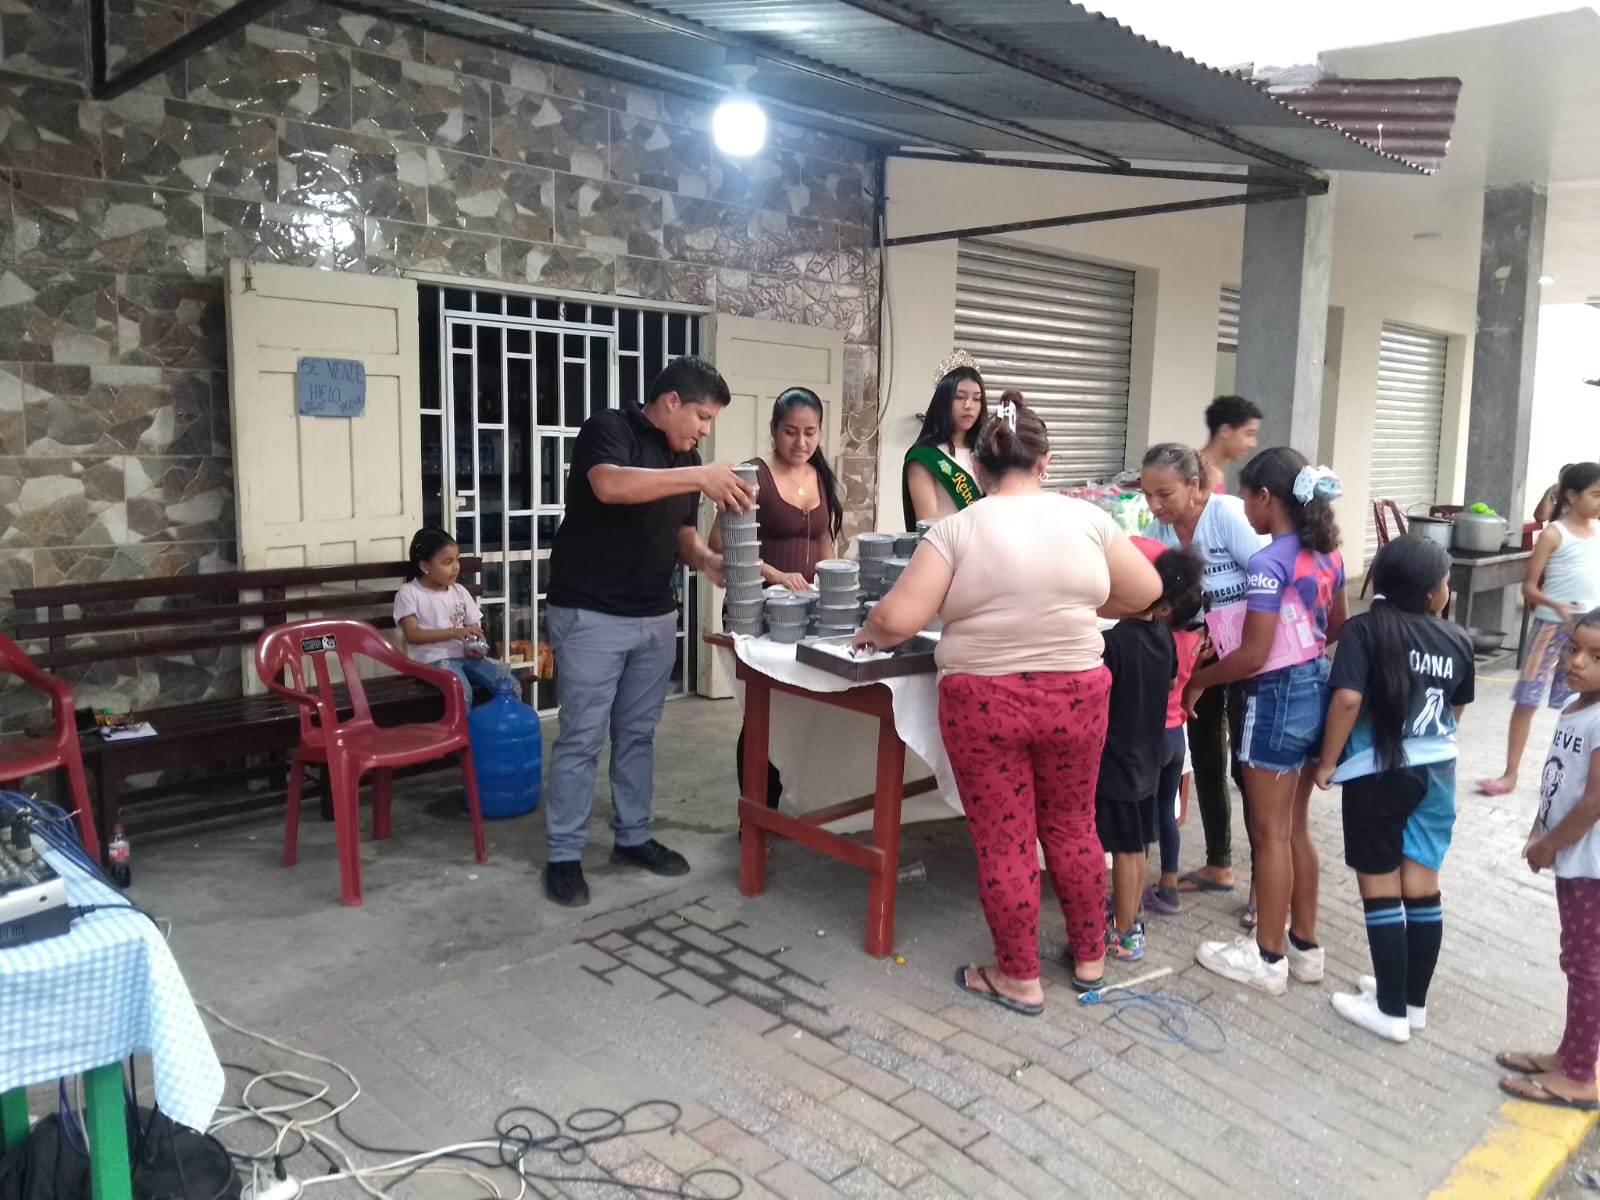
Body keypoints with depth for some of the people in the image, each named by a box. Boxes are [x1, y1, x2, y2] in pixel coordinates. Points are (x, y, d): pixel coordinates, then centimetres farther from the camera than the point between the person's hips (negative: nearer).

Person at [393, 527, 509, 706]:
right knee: (462, 692, -35)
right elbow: (412, 634, -9)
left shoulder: (459, 592, 15)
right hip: (434, 660, -5)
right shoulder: (409, 593, 0)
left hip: (466, 656, 5)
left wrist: (476, 646, -9)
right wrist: (453, 632, -19)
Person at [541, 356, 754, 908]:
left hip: (655, 617, 7)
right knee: (582, 738, 0)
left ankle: (633, 837, 27)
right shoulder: (608, 428, -11)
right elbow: (610, 486, -32)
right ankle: (563, 855, 10)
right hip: (590, 615, -7)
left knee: (638, 734, 15)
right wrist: (700, 476, -36)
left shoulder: (685, 460, 12)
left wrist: (705, 559, -7)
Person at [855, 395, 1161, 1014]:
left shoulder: (957, 529, -8)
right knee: (1071, 826, 20)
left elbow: (898, 620, -13)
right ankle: (1089, 957, 34)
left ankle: (1018, 978, 21)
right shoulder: (1086, 518, -1)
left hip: (985, 703, -3)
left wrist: (868, 633, 8)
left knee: (1003, 840, 8)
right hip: (1075, 696, 3)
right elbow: (1146, 592, 8)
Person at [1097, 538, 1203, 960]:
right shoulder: (1163, 633, -1)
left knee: (1123, 849, 4)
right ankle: (1130, 916, 34)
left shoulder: (1113, 639, -25)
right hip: (1147, 755, 7)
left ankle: (1123, 934, 16)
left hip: (1116, 760, -7)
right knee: (1136, 845, 19)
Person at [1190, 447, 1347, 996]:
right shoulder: (1328, 553, 6)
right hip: (1318, 688, 9)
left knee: (1270, 834, 4)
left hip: (1278, 697, -9)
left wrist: (1198, 678, -8)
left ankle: (1268, 958, 15)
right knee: (1295, 828, 18)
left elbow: (1252, 656, -21)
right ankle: (1305, 946, 28)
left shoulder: (1269, 562, -20)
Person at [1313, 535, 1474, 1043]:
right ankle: (1415, 1000, 25)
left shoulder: (1364, 629, -11)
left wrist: (1328, 761, -11)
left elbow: (1347, 699, -22)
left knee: (1380, 889, 5)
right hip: (1437, 771, 5)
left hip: (1377, 772, -5)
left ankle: (1391, 1010, 12)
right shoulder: (1457, 639, 3)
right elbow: (1456, 708, 17)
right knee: (1422, 886, 13)